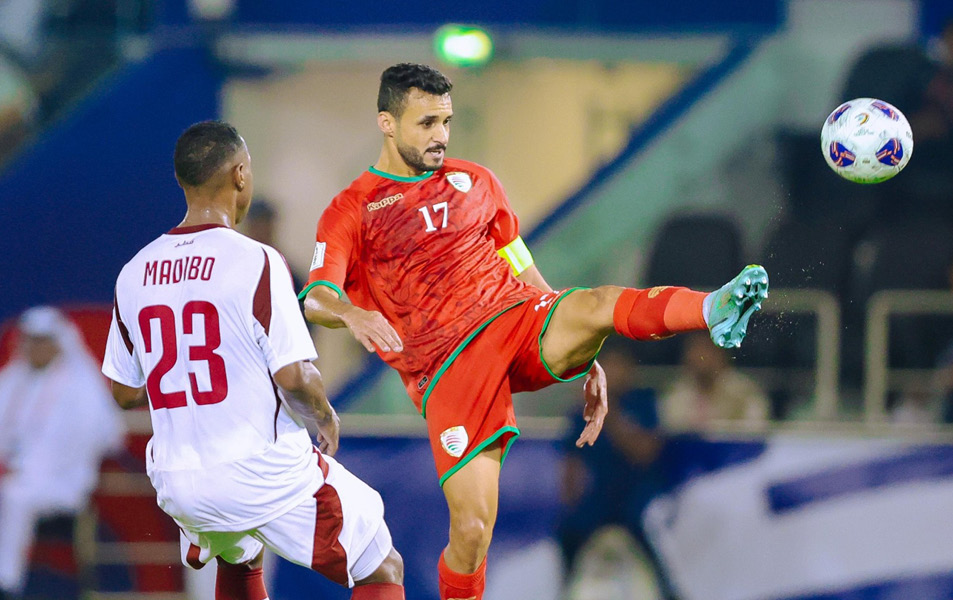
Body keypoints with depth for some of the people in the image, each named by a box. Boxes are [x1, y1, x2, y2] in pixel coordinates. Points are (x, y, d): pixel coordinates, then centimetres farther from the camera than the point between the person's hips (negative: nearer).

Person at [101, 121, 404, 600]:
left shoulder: (134, 274, 4)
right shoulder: (255, 263, -14)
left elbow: (125, 393, 11)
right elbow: (294, 376, -17)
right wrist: (325, 420, 4)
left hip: (177, 484, 6)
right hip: (265, 472, -6)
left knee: (239, 560, 37)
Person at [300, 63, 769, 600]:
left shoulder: (475, 182, 18)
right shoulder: (351, 212, 5)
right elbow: (316, 297, -10)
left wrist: (584, 355, 14)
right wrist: (352, 314, -34)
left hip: (519, 319, 2)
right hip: (449, 373, -2)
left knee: (597, 305, -32)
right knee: (471, 531, -14)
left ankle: (716, 311, -57)